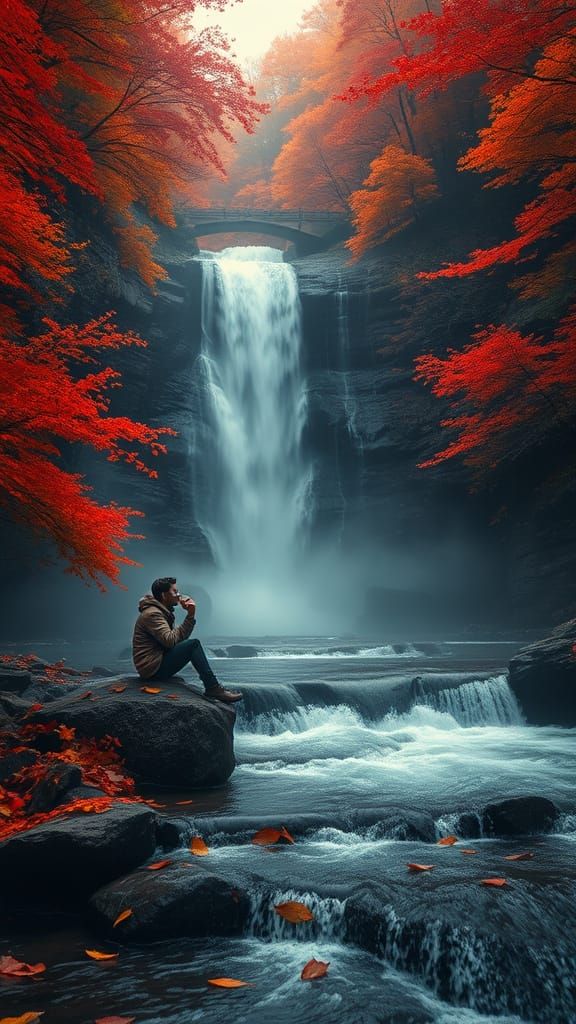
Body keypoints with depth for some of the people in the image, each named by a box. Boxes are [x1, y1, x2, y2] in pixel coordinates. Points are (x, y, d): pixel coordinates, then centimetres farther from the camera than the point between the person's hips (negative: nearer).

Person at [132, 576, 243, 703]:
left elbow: (179, 637, 10)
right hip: (153, 669, -10)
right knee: (193, 644, -17)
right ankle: (213, 688, -16)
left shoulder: (161, 611, 17)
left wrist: (191, 616, -2)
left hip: (157, 662, 10)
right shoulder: (152, 614, -15)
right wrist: (190, 617, -18)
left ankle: (211, 689, 6)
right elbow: (170, 640, -26)